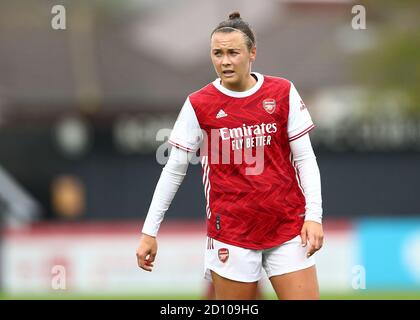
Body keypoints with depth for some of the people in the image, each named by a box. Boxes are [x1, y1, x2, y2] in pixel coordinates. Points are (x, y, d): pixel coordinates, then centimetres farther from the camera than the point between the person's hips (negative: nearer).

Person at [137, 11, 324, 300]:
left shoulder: (283, 93, 1)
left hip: (288, 228, 1)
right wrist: (150, 232, 2)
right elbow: (174, 170, 3)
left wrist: (313, 216, -7)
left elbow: (305, 159, 4)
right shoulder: (199, 105, -2)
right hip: (231, 231, -1)